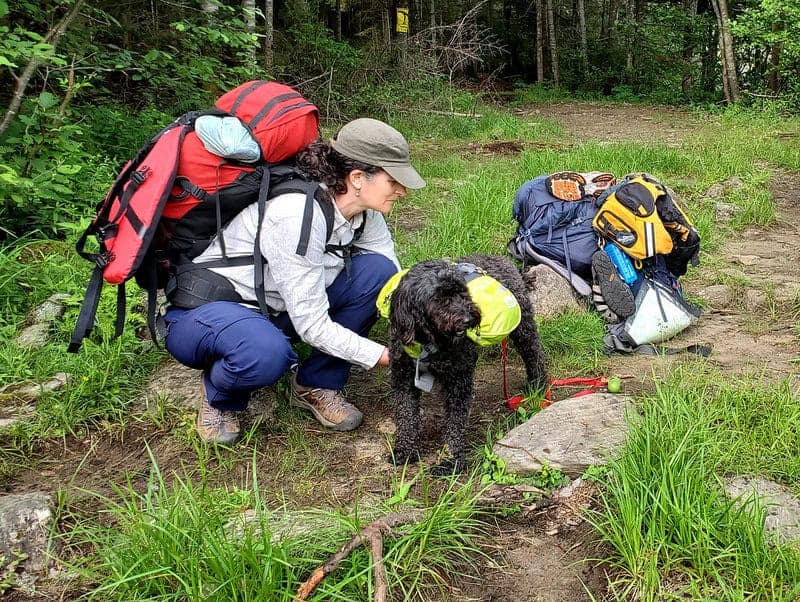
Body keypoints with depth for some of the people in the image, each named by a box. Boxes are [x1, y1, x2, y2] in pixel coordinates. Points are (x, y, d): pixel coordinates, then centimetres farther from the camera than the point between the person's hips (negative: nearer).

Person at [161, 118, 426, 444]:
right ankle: (219, 394, -4)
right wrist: (384, 356, -22)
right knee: (267, 353, -41)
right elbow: (312, 326, -28)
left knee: (377, 270, -12)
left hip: (275, 308, 7)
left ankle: (317, 384, 2)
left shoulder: (364, 211, -7)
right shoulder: (298, 214, -31)